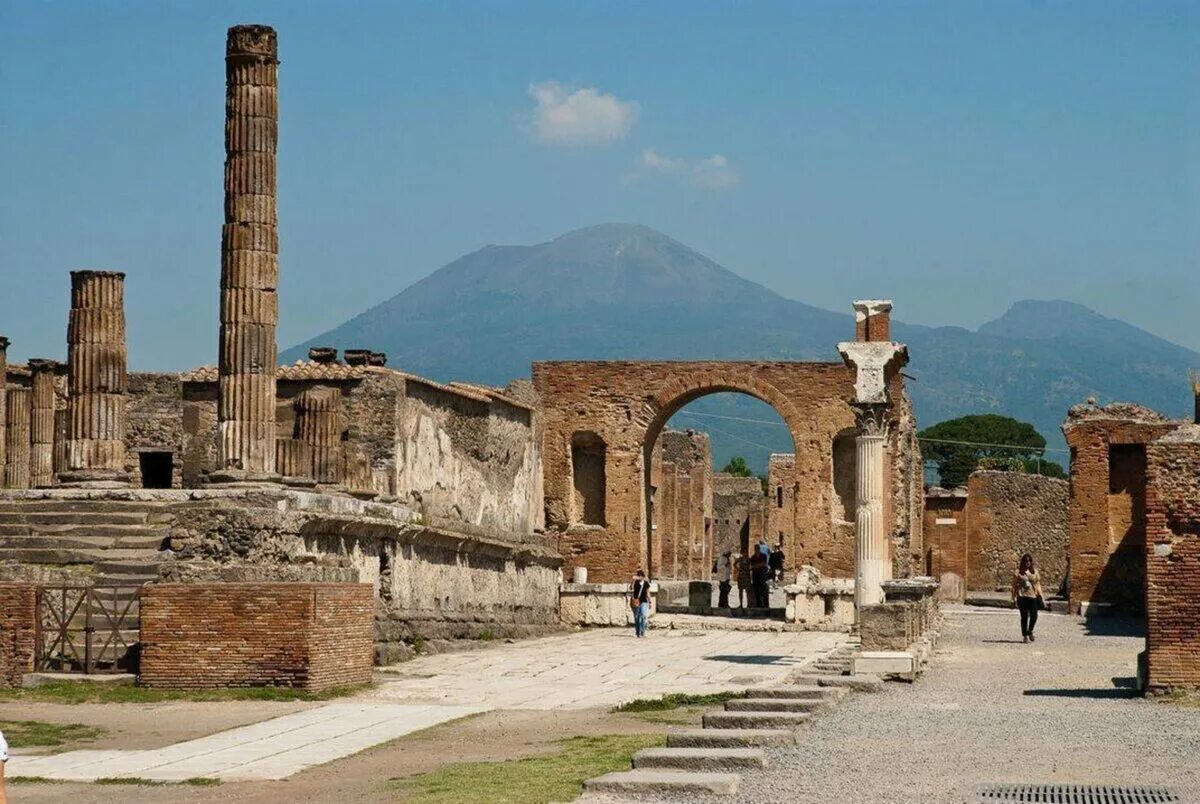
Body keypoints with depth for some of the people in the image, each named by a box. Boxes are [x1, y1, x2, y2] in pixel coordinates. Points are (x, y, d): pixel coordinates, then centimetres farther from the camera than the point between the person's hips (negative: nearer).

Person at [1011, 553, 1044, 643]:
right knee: (1024, 616, -3)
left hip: (1032, 596, 2)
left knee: (1034, 615, -4)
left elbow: (1038, 584, 14)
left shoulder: (1034, 571, 12)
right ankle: (1025, 635, 7)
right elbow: (1014, 585, 4)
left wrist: (1040, 595, 5)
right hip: (1022, 596, -2)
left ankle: (1030, 631, 22)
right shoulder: (1018, 572, 3)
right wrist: (1014, 598, -2)